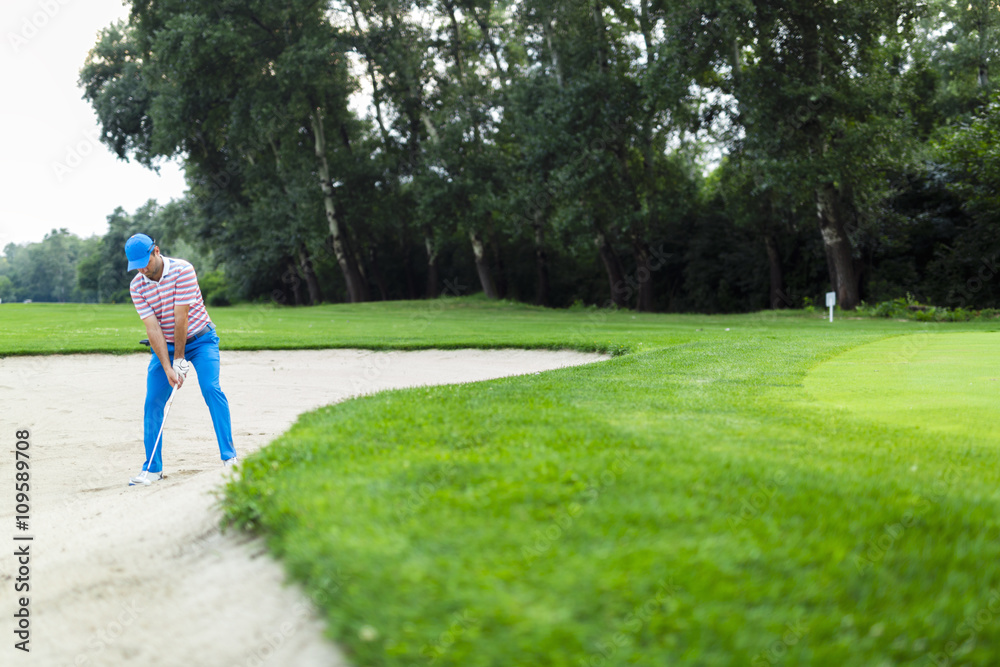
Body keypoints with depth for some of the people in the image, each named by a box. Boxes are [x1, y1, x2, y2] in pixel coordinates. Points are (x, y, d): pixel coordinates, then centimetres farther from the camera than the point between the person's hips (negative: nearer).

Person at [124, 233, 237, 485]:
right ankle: (152, 468, 4)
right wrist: (167, 368, -20)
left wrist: (180, 358, -19)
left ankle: (229, 456, -18)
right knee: (153, 402, -6)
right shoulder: (137, 286, -9)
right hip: (164, 345, 3)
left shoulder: (182, 270, -21)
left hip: (199, 339, -3)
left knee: (211, 388, -22)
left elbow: (181, 316, -21)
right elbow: (152, 327, -14)